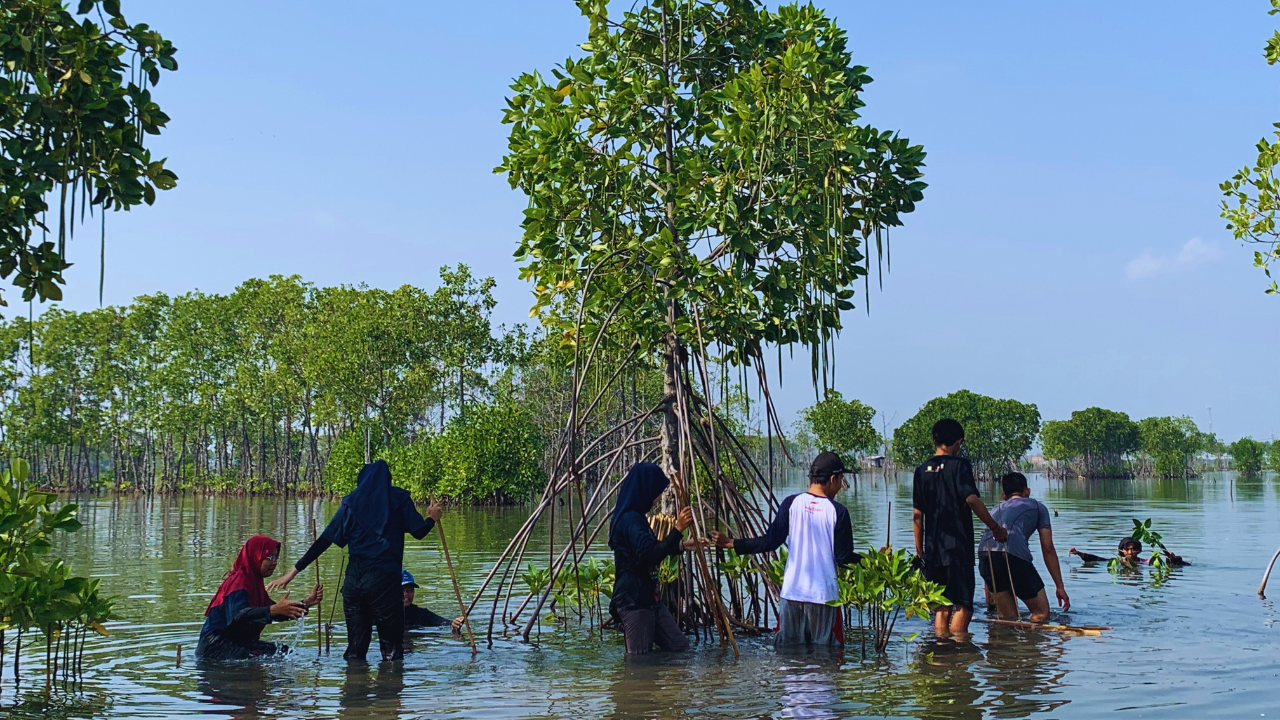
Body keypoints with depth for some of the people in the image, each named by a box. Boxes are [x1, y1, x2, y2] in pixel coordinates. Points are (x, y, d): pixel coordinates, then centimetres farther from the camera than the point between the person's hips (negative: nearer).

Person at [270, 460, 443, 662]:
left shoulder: (351, 502, 11)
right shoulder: (398, 498, 6)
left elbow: (324, 541, 6)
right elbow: (419, 531, 2)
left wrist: (294, 571, 9)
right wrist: (432, 518, 23)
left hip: (354, 581, 3)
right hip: (385, 579, -3)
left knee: (355, 647, 12)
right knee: (391, 645, 3)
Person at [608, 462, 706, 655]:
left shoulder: (636, 517, 15)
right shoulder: (630, 519, -18)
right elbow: (650, 555, -29)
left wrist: (682, 546, 20)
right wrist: (678, 529, -28)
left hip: (649, 598, 10)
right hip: (633, 601, -10)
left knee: (680, 648, 10)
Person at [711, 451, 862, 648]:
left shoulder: (791, 503, -1)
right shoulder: (837, 511, -7)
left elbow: (770, 542, -5)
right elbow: (844, 558, -5)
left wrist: (730, 543, 4)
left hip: (792, 593, 3)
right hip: (823, 595, -3)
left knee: (786, 649, 12)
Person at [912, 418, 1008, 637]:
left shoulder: (922, 471, 9)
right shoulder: (959, 465, -4)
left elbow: (917, 515, 9)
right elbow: (972, 499, -17)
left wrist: (919, 550, 15)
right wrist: (995, 528, -8)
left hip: (933, 550, 5)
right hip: (958, 548, -5)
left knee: (940, 607, 10)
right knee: (963, 606, -2)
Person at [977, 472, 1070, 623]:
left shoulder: (997, 509, 35)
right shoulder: (1037, 507, 24)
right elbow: (1048, 550, 19)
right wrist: (1059, 587, 23)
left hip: (984, 554, 5)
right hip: (1013, 554, -5)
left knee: (1007, 617, 18)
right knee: (1041, 613, 8)